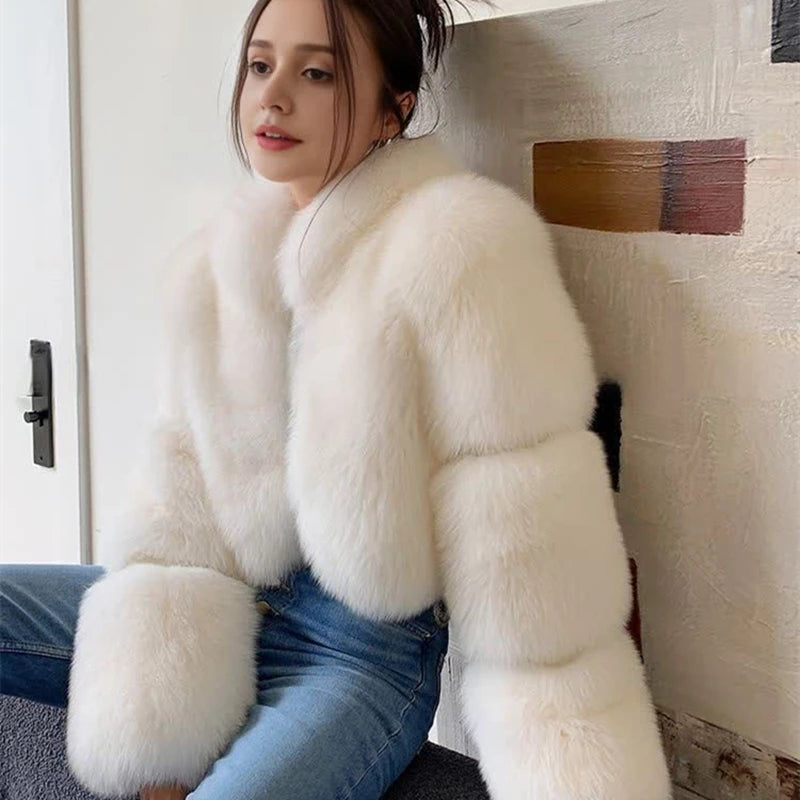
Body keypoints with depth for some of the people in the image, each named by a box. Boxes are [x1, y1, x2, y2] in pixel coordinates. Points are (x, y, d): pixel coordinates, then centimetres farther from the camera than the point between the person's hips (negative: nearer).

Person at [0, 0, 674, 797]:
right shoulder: (214, 259, 1)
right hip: (231, 605, 6)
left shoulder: (464, 250, -19)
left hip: (368, 648, -6)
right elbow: (183, 505, 0)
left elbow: (527, 558, -19)